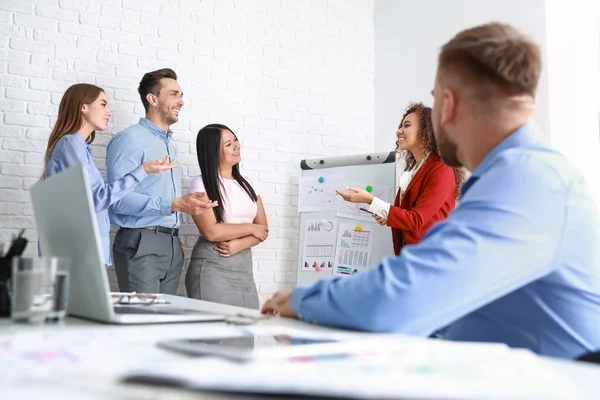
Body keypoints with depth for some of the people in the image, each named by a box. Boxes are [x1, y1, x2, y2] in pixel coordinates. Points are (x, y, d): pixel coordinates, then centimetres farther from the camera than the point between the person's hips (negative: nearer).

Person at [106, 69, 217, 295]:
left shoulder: (168, 143, 20)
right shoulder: (129, 140, -7)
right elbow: (120, 198, -19)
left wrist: (176, 238, 11)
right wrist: (175, 205, -25)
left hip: (172, 245, 8)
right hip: (141, 244, -8)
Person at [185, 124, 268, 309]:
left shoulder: (247, 183, 11)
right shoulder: (201, 184, -5)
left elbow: (263, 229, 6)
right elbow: (211, 232, -15)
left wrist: (238, 244, -12)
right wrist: (250, 228, -5)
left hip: (244, 267, 5)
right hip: (212, 267, -5)